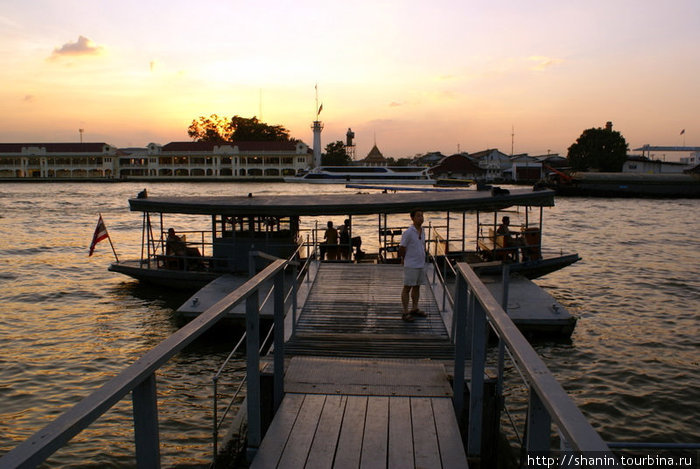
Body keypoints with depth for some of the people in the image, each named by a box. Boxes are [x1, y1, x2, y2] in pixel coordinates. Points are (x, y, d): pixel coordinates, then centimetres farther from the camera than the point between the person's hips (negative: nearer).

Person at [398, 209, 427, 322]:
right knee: (407, 288, -2)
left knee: (417, 287, 15)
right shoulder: (408, 233, -16)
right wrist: (404, 259, 4)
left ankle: (415, 309, 27)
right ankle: (405, 313, 2)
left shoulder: (422, 231, 7)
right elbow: (401, 248, -9)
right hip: (411, 265, -7)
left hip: (421, 264, 8)